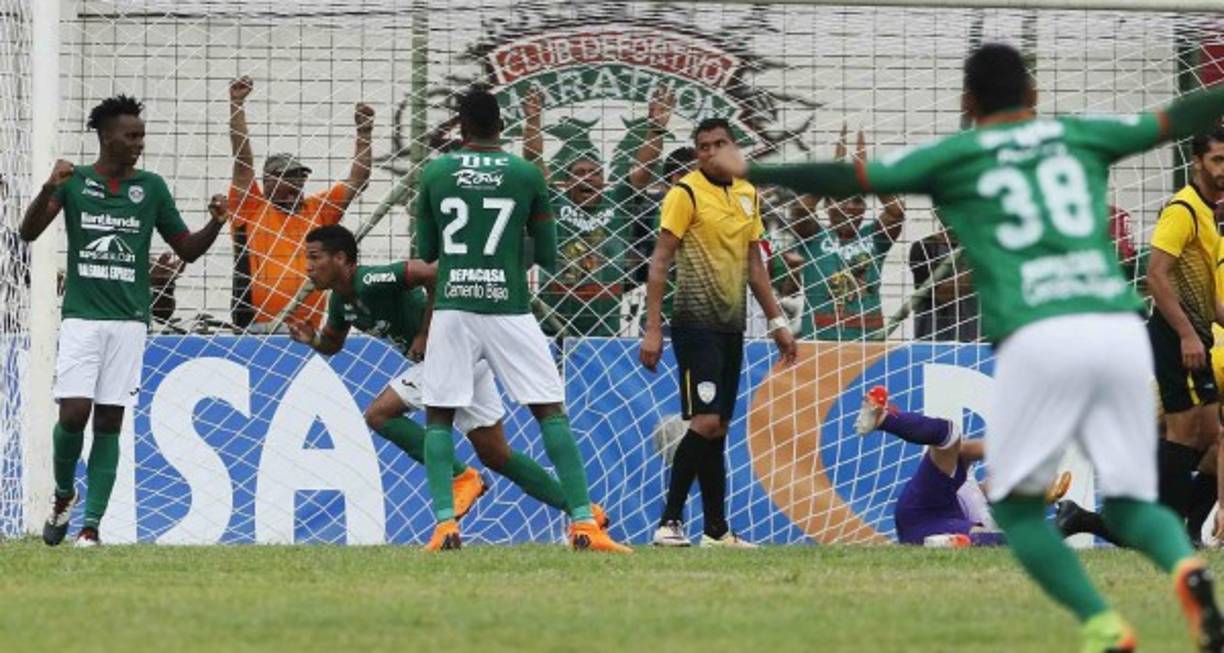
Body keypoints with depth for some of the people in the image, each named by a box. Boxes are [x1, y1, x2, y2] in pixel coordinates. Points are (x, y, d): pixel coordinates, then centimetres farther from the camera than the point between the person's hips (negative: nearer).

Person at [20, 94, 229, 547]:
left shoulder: (151, 187, 7)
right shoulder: (74, 181, 3)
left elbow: (187, 250, 12)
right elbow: (29, 232, -6)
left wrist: (215, 224, -8)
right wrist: (49, 188, -23)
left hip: (128, 321, 1)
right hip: (81, 318, -1)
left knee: (109, 423, -1)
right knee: (74, 413, -11)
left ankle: (92, 524, 1)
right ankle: (64, 493, 16)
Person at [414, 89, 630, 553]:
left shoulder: (435, 173, 4)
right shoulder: (527, 175, 1)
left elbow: (425, 252, 12)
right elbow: (548, 257, 6)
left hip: (453, 308, 1)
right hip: (508, 308, -1)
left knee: (438, 416, 8)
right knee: (551, 410, 3)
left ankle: (445, 525, -7)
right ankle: (583, 523, -5)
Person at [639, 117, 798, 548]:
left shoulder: (748, 195, 13)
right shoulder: (686, 193, -7)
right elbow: (660, 261, -10)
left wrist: (777, 322, 18)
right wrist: (652, 329, -15)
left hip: (731, 325, 7)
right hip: (695, 322, -7)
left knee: (718, 427, 7)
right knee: (706, 421, -15)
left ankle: (716, 530, 9)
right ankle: (670, 521, -9)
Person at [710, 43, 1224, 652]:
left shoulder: (954, 157, 12)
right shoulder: (1080, 137, 19)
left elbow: (848, 178, 11)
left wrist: (753, 173, 20)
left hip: (1039, 340, -3)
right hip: (1121, 329, 3)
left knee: (1016, 503, 14)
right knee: (1129, 503, 12)